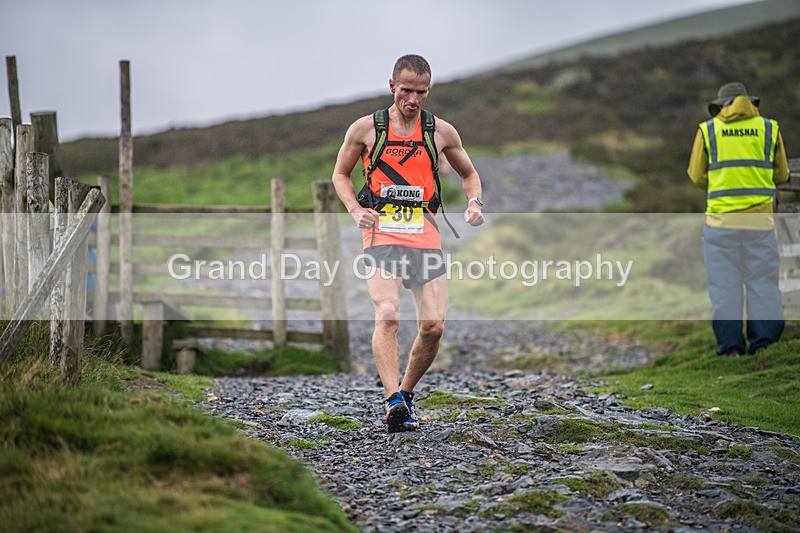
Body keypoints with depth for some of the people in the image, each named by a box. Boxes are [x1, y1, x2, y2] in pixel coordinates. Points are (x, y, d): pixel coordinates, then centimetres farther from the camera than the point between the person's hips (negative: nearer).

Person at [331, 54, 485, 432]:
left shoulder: (442, 132, 8)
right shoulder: (365, 128, 4)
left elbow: (469, 175, 23)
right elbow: (340, 174, 15)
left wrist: (474, 203, 2)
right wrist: (355, 210, -3)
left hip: (425, 234, 2)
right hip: (381, 234, -2)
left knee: (433, 326, -5)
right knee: (388, 315, -23)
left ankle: (406, 392, 17)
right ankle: (394, 401, -31)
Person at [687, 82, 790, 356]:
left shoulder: (707, 130, 4)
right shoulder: (769, 128, 7)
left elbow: (696, 175, 8)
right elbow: (781, 174, 13)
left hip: (721, 217, -1)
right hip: (760, 217, 1)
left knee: (724, 282, 3)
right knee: (762, 281, 6)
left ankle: (730, 344, 1)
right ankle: (764, 341, 2)